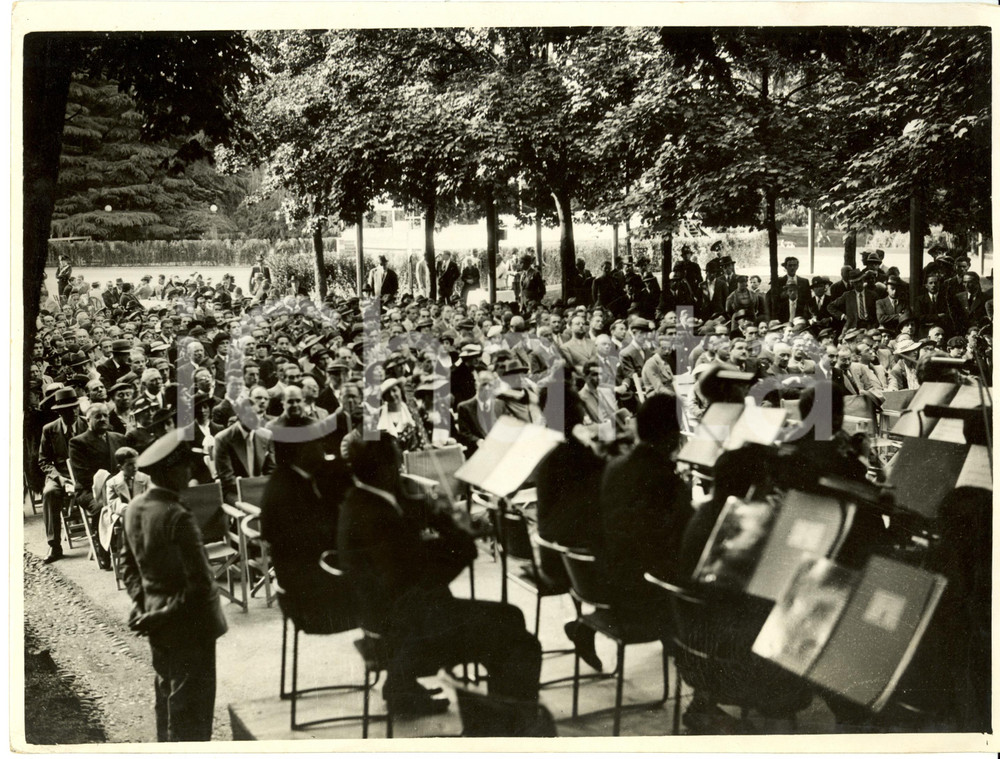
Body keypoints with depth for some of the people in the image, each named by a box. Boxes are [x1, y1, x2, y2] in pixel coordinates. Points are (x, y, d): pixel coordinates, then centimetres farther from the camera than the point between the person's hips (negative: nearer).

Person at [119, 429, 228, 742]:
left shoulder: (134, 508, -1)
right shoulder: (178, 518, -26)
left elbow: (128, 561, 12)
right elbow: (200, 583, -26)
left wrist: (141, 602, 7)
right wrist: (164, 617, -15)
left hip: (159, 625, 8)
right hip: (188, 625, -8)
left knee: (167, 698, 22)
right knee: (191, 705, 4)